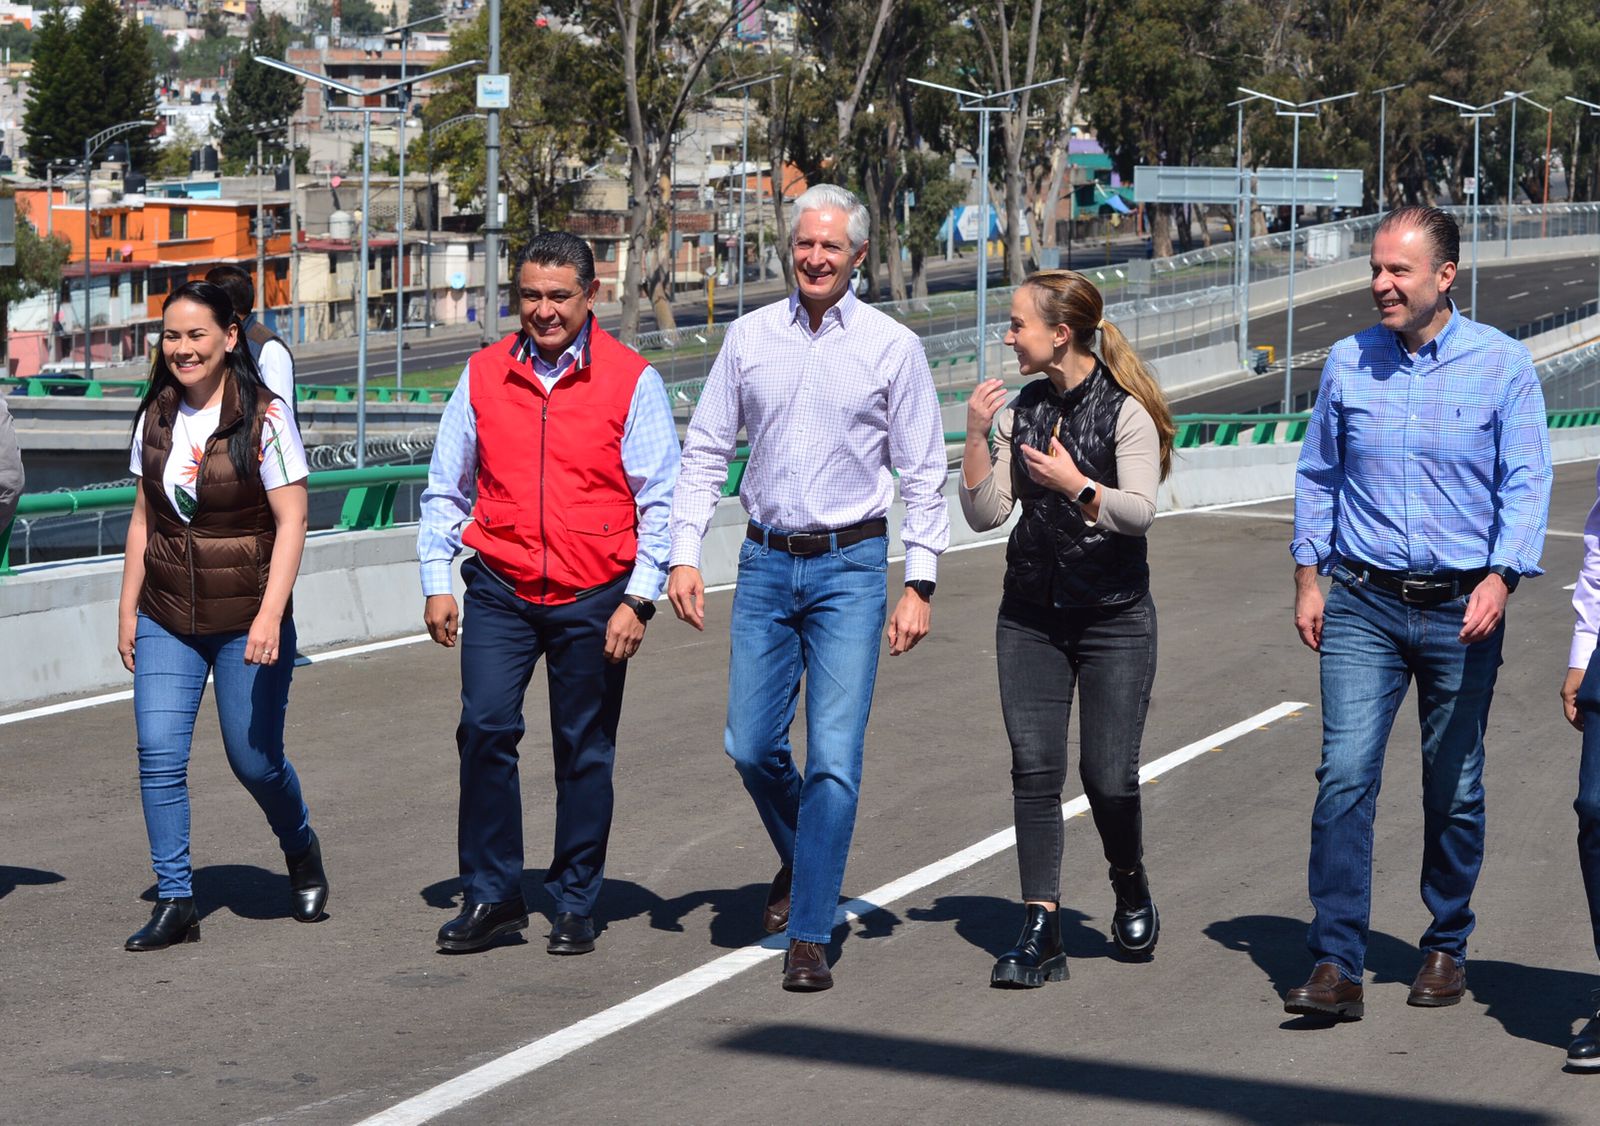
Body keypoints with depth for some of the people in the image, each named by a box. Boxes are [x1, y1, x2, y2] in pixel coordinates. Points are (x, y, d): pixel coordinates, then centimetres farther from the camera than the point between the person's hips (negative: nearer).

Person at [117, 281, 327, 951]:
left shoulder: (263, 418, -10)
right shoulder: (156, 417, 6)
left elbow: (291, 522, -13)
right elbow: (144, 518, 14)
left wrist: (270, 617, -21)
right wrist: (127, 609, 11)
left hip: (247, 621, -4)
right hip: (167, 620, 4)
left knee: (255, 759, 4)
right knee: (158, 756, -9)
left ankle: (301, 851, 34)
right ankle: (175, 902, -2)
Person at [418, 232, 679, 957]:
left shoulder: (631, 381, -1)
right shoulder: (484, 375, 6)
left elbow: (660, 502, -1)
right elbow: (445, 488, 13)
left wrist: (638, 601, -7)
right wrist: (436, 583, 5)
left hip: (593, 597, -1)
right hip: (500, 589, 2)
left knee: (584, 753, 5)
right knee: (485, 726, -13)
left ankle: (574, 905, 17)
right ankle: (490, 895, -2)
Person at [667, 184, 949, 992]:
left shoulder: (893, 348, -1)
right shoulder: (748, 337, 5)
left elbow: (923, 475, 1)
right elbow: (705, 451, 9)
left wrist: (920, 584, -5)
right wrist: (684, 554, -1)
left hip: (850, 568, -3)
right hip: (765, 563, 3)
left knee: (834, 755, -8)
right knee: (751, 745, 6)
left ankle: (809, 935, -3)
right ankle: (801, 859, 35)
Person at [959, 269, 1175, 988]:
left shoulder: (1125, 410, -7)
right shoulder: (1020, 409, 8)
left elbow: (1140, 511, -15)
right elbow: (984, 514, 3)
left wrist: (1077, 486, -28)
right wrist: (976, 438, -9)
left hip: (1114, 616, -4)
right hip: (1030, 614, 4)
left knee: (1109, 775, -4)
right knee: (1034, 768, -5)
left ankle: (1130, 888, 27)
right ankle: (1040, 933, -3)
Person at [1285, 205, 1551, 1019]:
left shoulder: (1500, 364, -3)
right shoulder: (1348, 363, 5)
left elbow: (1525, 485, -5)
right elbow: (1317, 476, 14)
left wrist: (1501, 578, -18)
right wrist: (1308, 575, 6)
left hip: (1460, 612, -1)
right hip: (1363, 604, 1)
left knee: (1454, 790, 9)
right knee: (1345, 775, -11)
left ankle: (1446, 947, 26)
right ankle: (1336, 965, -10)